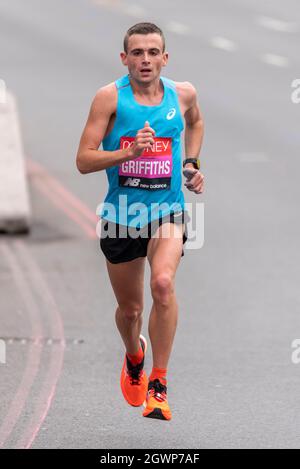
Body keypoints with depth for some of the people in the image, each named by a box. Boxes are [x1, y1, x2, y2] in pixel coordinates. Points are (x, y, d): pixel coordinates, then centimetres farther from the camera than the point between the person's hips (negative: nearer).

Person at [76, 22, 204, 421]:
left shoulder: (183, 93, -1)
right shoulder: (110, 97, -10)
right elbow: (83, 160, -12)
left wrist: (191, 164, 11)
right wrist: (127, 153, -27)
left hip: (167, 212, 0)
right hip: (121, 215, 0)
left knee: (163, 283, -28)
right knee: (129, 308, 13)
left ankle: (158, 384, -18)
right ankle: (134, 357, 50)